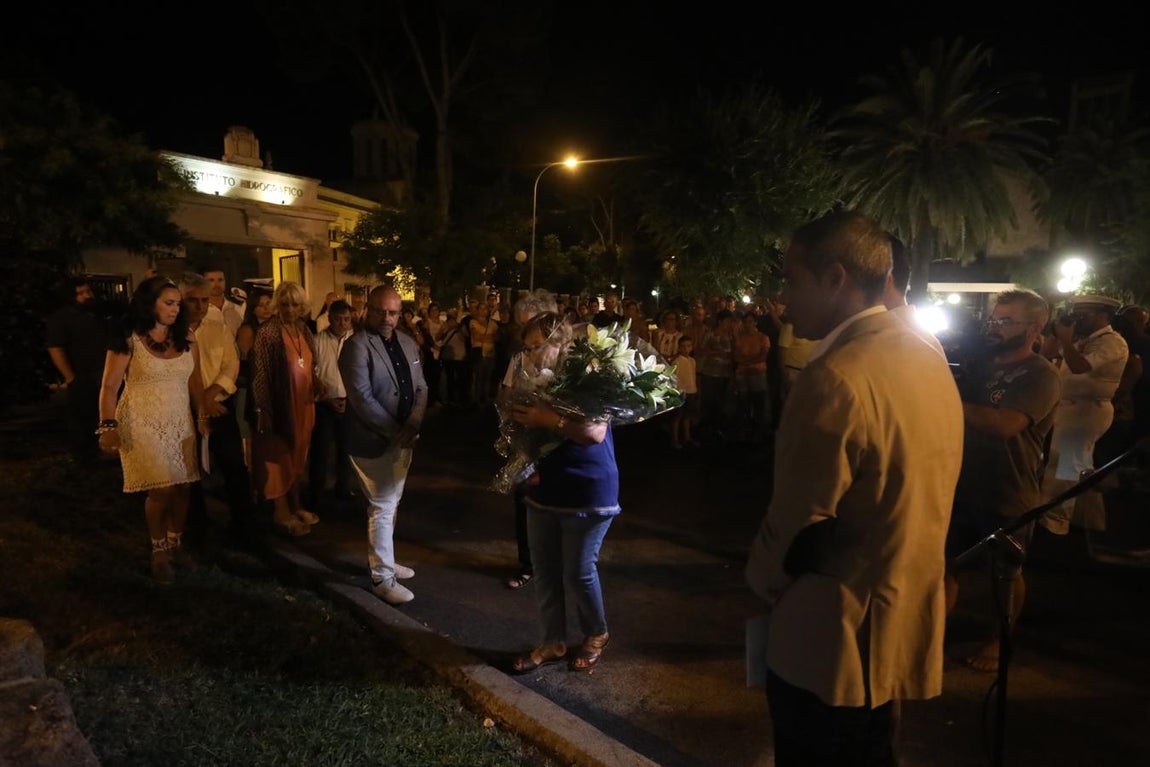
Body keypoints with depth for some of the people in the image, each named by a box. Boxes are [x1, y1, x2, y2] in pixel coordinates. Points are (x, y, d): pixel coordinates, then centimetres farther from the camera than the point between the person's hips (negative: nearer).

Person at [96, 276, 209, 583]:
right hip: (144, 425, -4)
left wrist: (202, 415, 5)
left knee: (182, 486, 4)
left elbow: (195, 381, 10)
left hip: (180, 423, 4)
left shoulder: (186, 338, 4)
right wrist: (108, 426, -16)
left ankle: (175, 543, 24)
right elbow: (109, 387, -9)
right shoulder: (128, 340, -8)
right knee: (161, 488, -7)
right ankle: (159, 551, 15)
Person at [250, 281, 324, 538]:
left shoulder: (305, 330, 7)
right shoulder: (268, 331, -13)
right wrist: (263, 410, -18)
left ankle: (295, 507, 29)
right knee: (279, 457, 4)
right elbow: (259, 373, -15)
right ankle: (281, 513, 15)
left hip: (303, 404, 7)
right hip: (279, 405, -7)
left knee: (297, 456, 16)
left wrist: (317, 384, -3)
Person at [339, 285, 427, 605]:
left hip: (403, 439, 7)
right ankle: (382, 578, 13)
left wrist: (413, 425, -10)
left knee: (390, 505, 18)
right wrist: (394, 431, -19)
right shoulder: (356, 346, -14)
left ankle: (383, 559, 35)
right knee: (382, 508, 0)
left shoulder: (408, 344, 8)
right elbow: (362, 398, -21)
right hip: (373, 442, -7)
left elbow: (420, 388, 7)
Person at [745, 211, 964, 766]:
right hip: (903, 626, 8)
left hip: (831, 641, -8)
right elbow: (907, 504, 8)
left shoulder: (835, 378, -27)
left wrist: (759, 582, -1)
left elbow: (794, 525, -21)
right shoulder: (929, 361, 2)